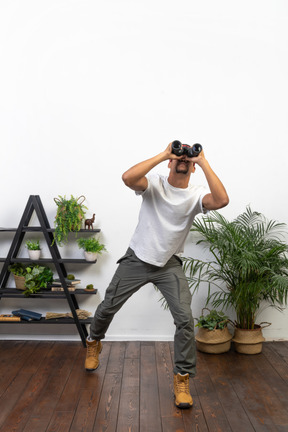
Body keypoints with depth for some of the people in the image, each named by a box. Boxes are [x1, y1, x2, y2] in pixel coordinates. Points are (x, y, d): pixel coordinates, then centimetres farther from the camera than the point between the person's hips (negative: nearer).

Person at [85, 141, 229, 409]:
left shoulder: (196, 195, -10)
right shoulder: (154, 183, -13)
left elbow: (221, 200, -32)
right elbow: (127, 177, -34)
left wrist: (204, 162, -27)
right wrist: (162, 154, -29)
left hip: (169, 265, 0)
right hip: (137, 259, 0)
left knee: (185, 318, -14)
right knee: (108, 307, 12)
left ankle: (182, 380, 4)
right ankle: (94, 342, 45)